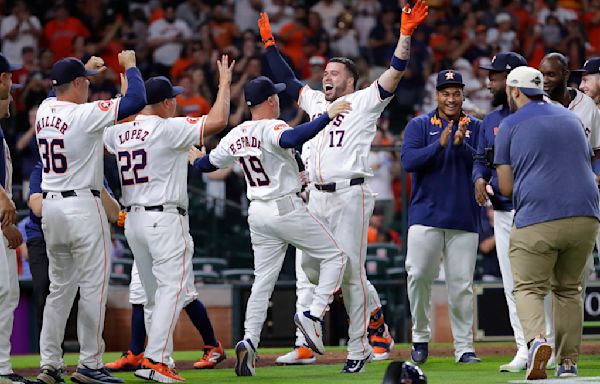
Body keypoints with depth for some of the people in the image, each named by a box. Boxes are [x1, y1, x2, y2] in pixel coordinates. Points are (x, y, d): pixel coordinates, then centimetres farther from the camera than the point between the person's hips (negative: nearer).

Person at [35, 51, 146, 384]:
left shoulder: (44, 110, 5)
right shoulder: (85, 114, -15)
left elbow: (63, 93, 32)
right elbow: (136, 100, -18)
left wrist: (85, 68, 34)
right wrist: (130, 66, -3)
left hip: (49, 207, 7)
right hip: (82, 207, -7)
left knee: (60, 287, 13)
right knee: (94, 287, -2)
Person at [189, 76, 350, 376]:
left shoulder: (235, 136, 6)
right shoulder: (271, 128, -15)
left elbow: (209, 163, 19)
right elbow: (291, 139, -39)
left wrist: (195, 159, 42)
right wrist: (327, 116, -39)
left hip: (258, 214, 7)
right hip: (286, 209, -7)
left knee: (263, 281, 10)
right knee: (334, 256, 4)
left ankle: (249, 341, -2)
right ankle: (313, 314, -10)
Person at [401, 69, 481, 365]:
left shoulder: (475, 128, 10)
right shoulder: (419, 126, 7)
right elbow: (408, 161, -8)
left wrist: (462, 145, -16)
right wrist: (439, 145, -19)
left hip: (464, 218, 1)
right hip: (426, 215, -1)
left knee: (461, 284, -1)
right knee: (418, 275, -10)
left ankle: (464, 347, 3)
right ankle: (420, 338, 7)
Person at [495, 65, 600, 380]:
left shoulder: (510, 126, 6)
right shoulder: (572, 118, 20)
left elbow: (506, 188, 5)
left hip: (536, 219, -4)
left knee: (528, 288, 1)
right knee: (569, 289, 18)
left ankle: (536, 339, -26)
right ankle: (568, 362, 13)